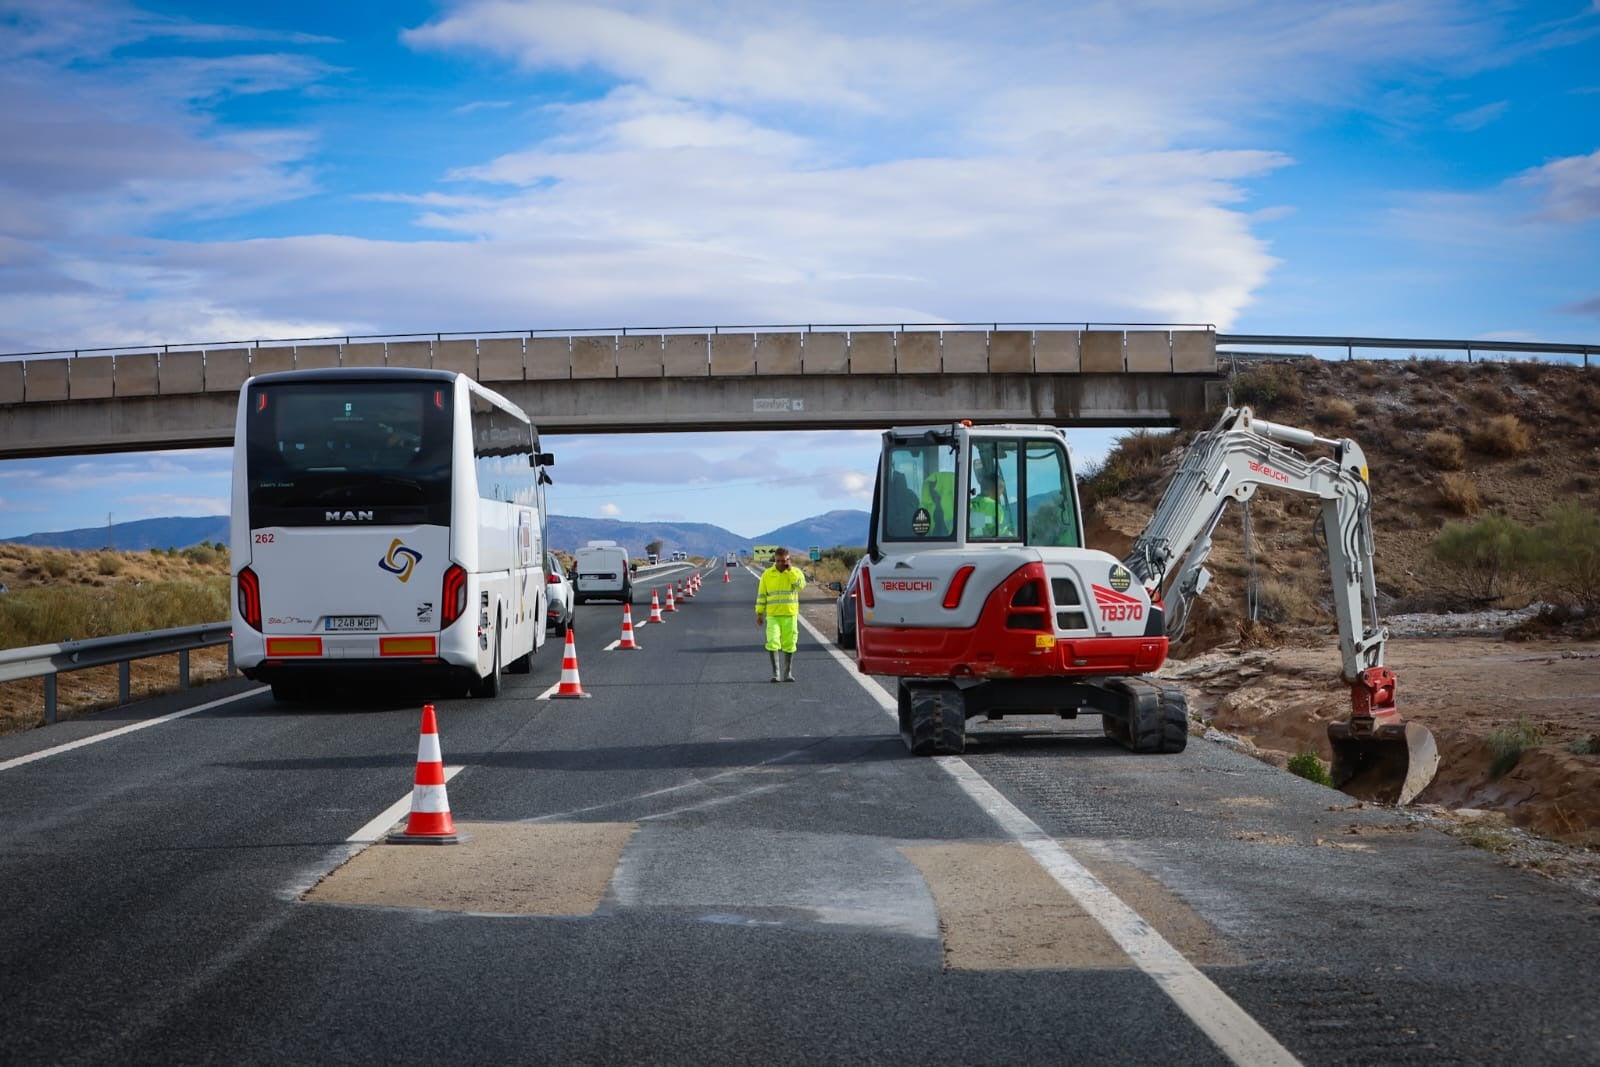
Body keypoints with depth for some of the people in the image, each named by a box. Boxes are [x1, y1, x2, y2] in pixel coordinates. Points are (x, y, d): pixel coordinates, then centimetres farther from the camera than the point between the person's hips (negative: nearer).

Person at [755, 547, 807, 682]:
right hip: (773, 615, 0)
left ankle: (788, 673, 16)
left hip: (790, 615, 0)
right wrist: (759, 613, 3)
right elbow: (761, 595, 7)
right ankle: (775, 673, -6)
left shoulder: (795, 572, 2)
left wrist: (790, 570, -15)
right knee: (772, 643, -12)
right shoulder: (767, 574, 3)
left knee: (789, 644, 5)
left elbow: (800, 585, -18)